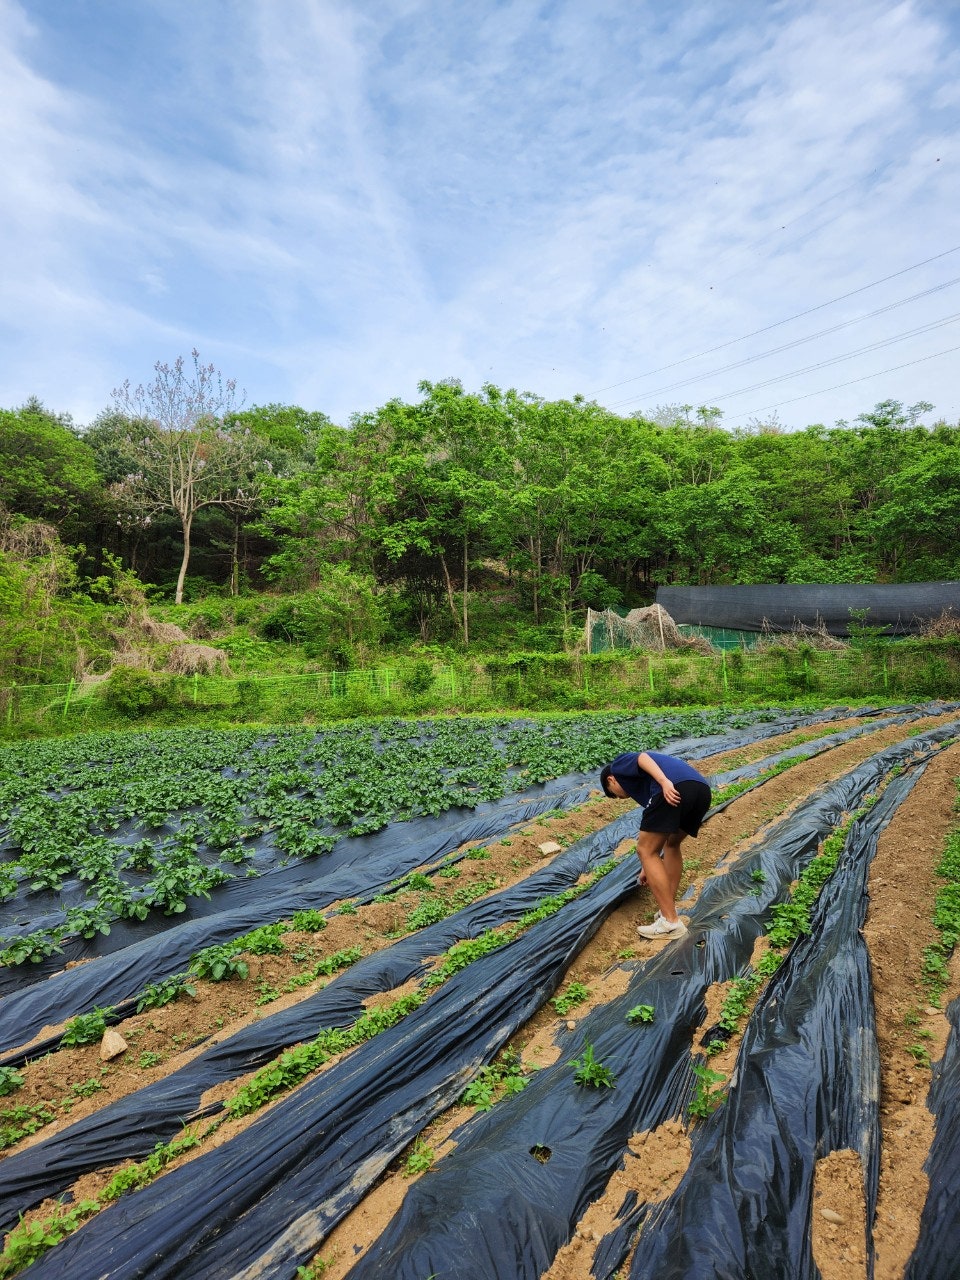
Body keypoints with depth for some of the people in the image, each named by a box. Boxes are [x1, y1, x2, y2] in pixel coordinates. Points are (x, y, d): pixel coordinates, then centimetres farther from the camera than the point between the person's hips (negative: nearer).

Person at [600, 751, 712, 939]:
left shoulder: (619, 764, 25)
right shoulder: (641, 783, 41)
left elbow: (643, 757, -2)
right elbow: (658, 833, 48)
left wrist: (665, 782, -17)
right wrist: (648, 868, 58)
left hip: (675, 788, -8)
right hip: (702, 789, 8)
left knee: (645, 850, 6)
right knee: (671, 844, 30)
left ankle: (671, 922, 6)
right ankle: (669, 908, 28)